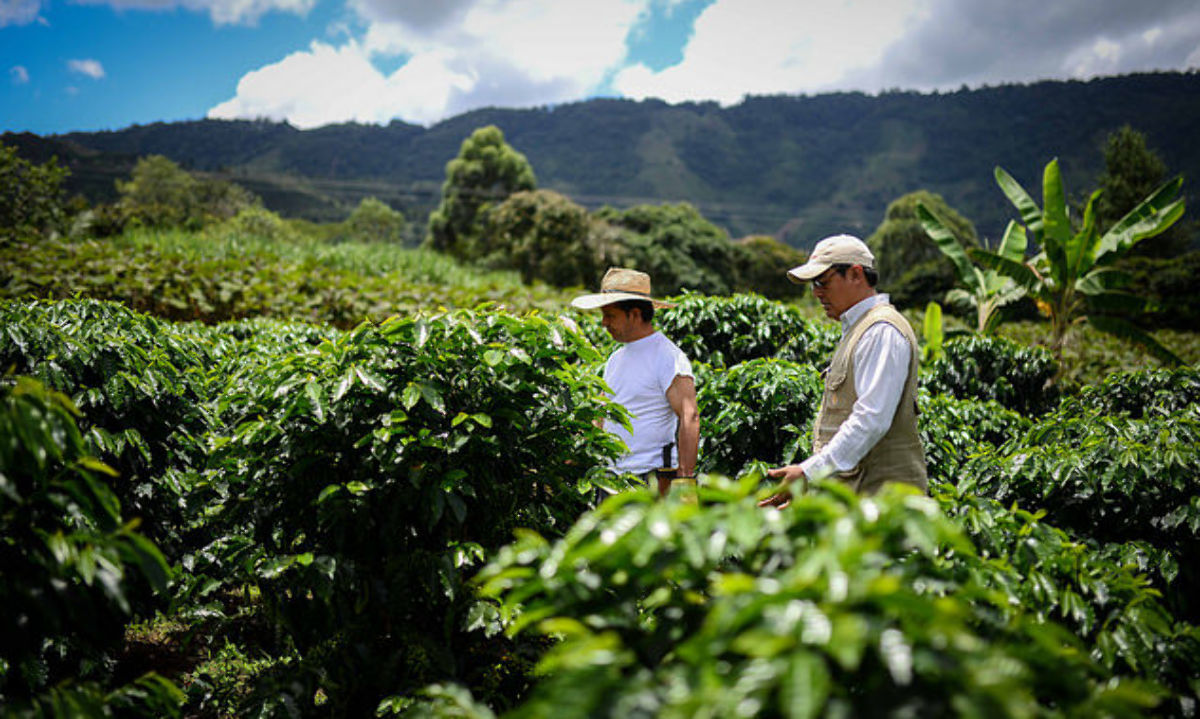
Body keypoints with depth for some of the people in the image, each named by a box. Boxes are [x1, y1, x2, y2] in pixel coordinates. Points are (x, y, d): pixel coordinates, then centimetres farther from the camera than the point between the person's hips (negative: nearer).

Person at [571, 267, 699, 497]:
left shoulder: (667, 356, -9)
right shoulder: (615, 359, 17)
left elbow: (690, 418, -18)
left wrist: (684, 480, -25)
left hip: (652, 479, -7)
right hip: (612, 478, 7)